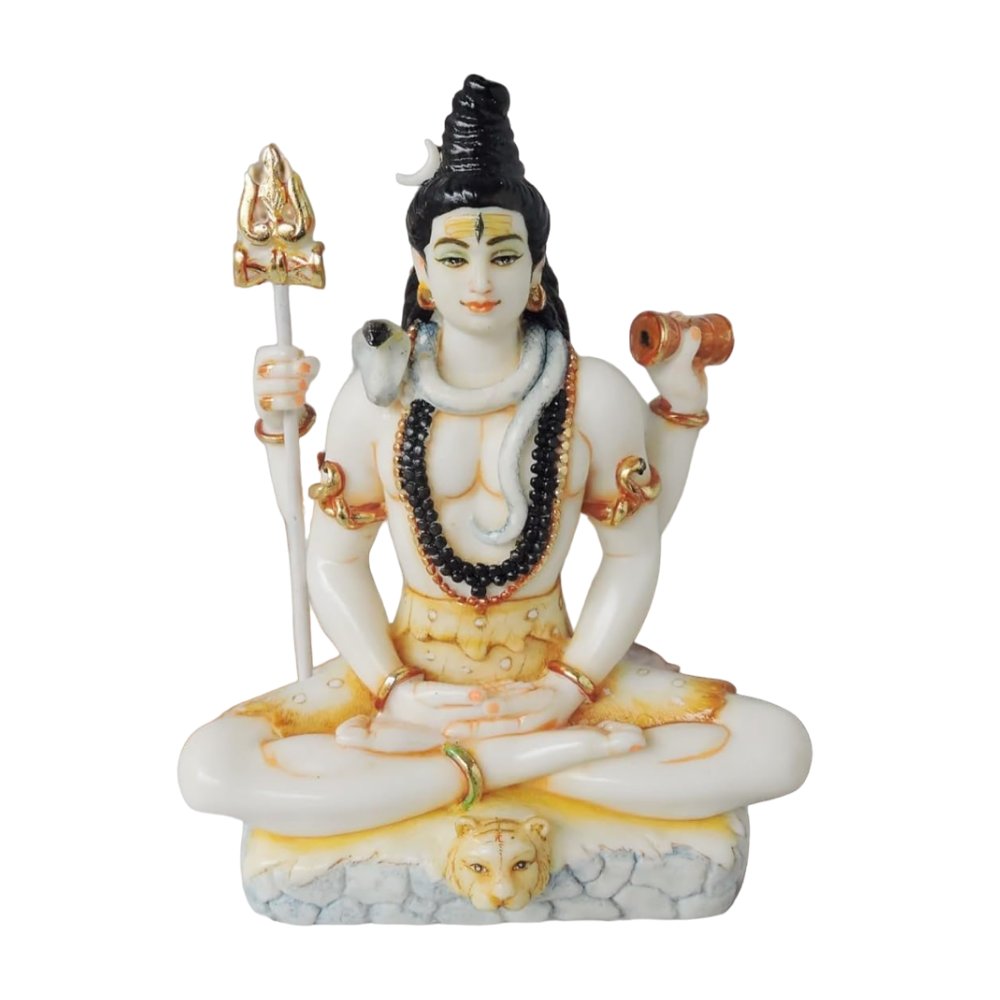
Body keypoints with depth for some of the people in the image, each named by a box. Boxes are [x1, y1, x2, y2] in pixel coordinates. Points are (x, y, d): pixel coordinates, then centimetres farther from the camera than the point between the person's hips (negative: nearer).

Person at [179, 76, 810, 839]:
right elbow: (333, 559, -1)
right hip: (410, 669, 1)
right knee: (211, 766, -22)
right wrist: (390, 690, -13)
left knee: (778, 746, -19)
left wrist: (572, 685, -14)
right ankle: (539, 756, -19)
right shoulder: (375, 393, -5)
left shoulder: (597, 394, -7)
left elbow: (633, 554, -3)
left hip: (557, 664, 0)